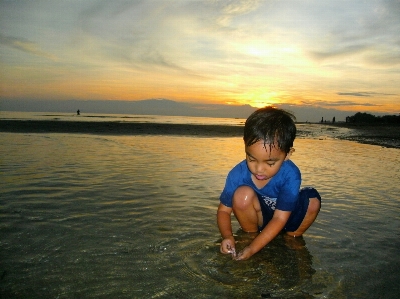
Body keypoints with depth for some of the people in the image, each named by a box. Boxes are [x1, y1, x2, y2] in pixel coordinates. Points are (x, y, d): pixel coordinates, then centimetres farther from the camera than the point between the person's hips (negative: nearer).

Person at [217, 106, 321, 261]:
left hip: (286, 220, 1)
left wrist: (252, 248, -34)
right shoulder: (238, 174, -26)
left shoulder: (290, 176, -29)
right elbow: (224, 210, -16)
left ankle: (292, 238, 1)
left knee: (313, 200, -23)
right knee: (243, 194, -31)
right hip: (257, 219, 0)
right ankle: (250, 235, -5)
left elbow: (280, 218, -28)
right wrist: (227, 236, -36)